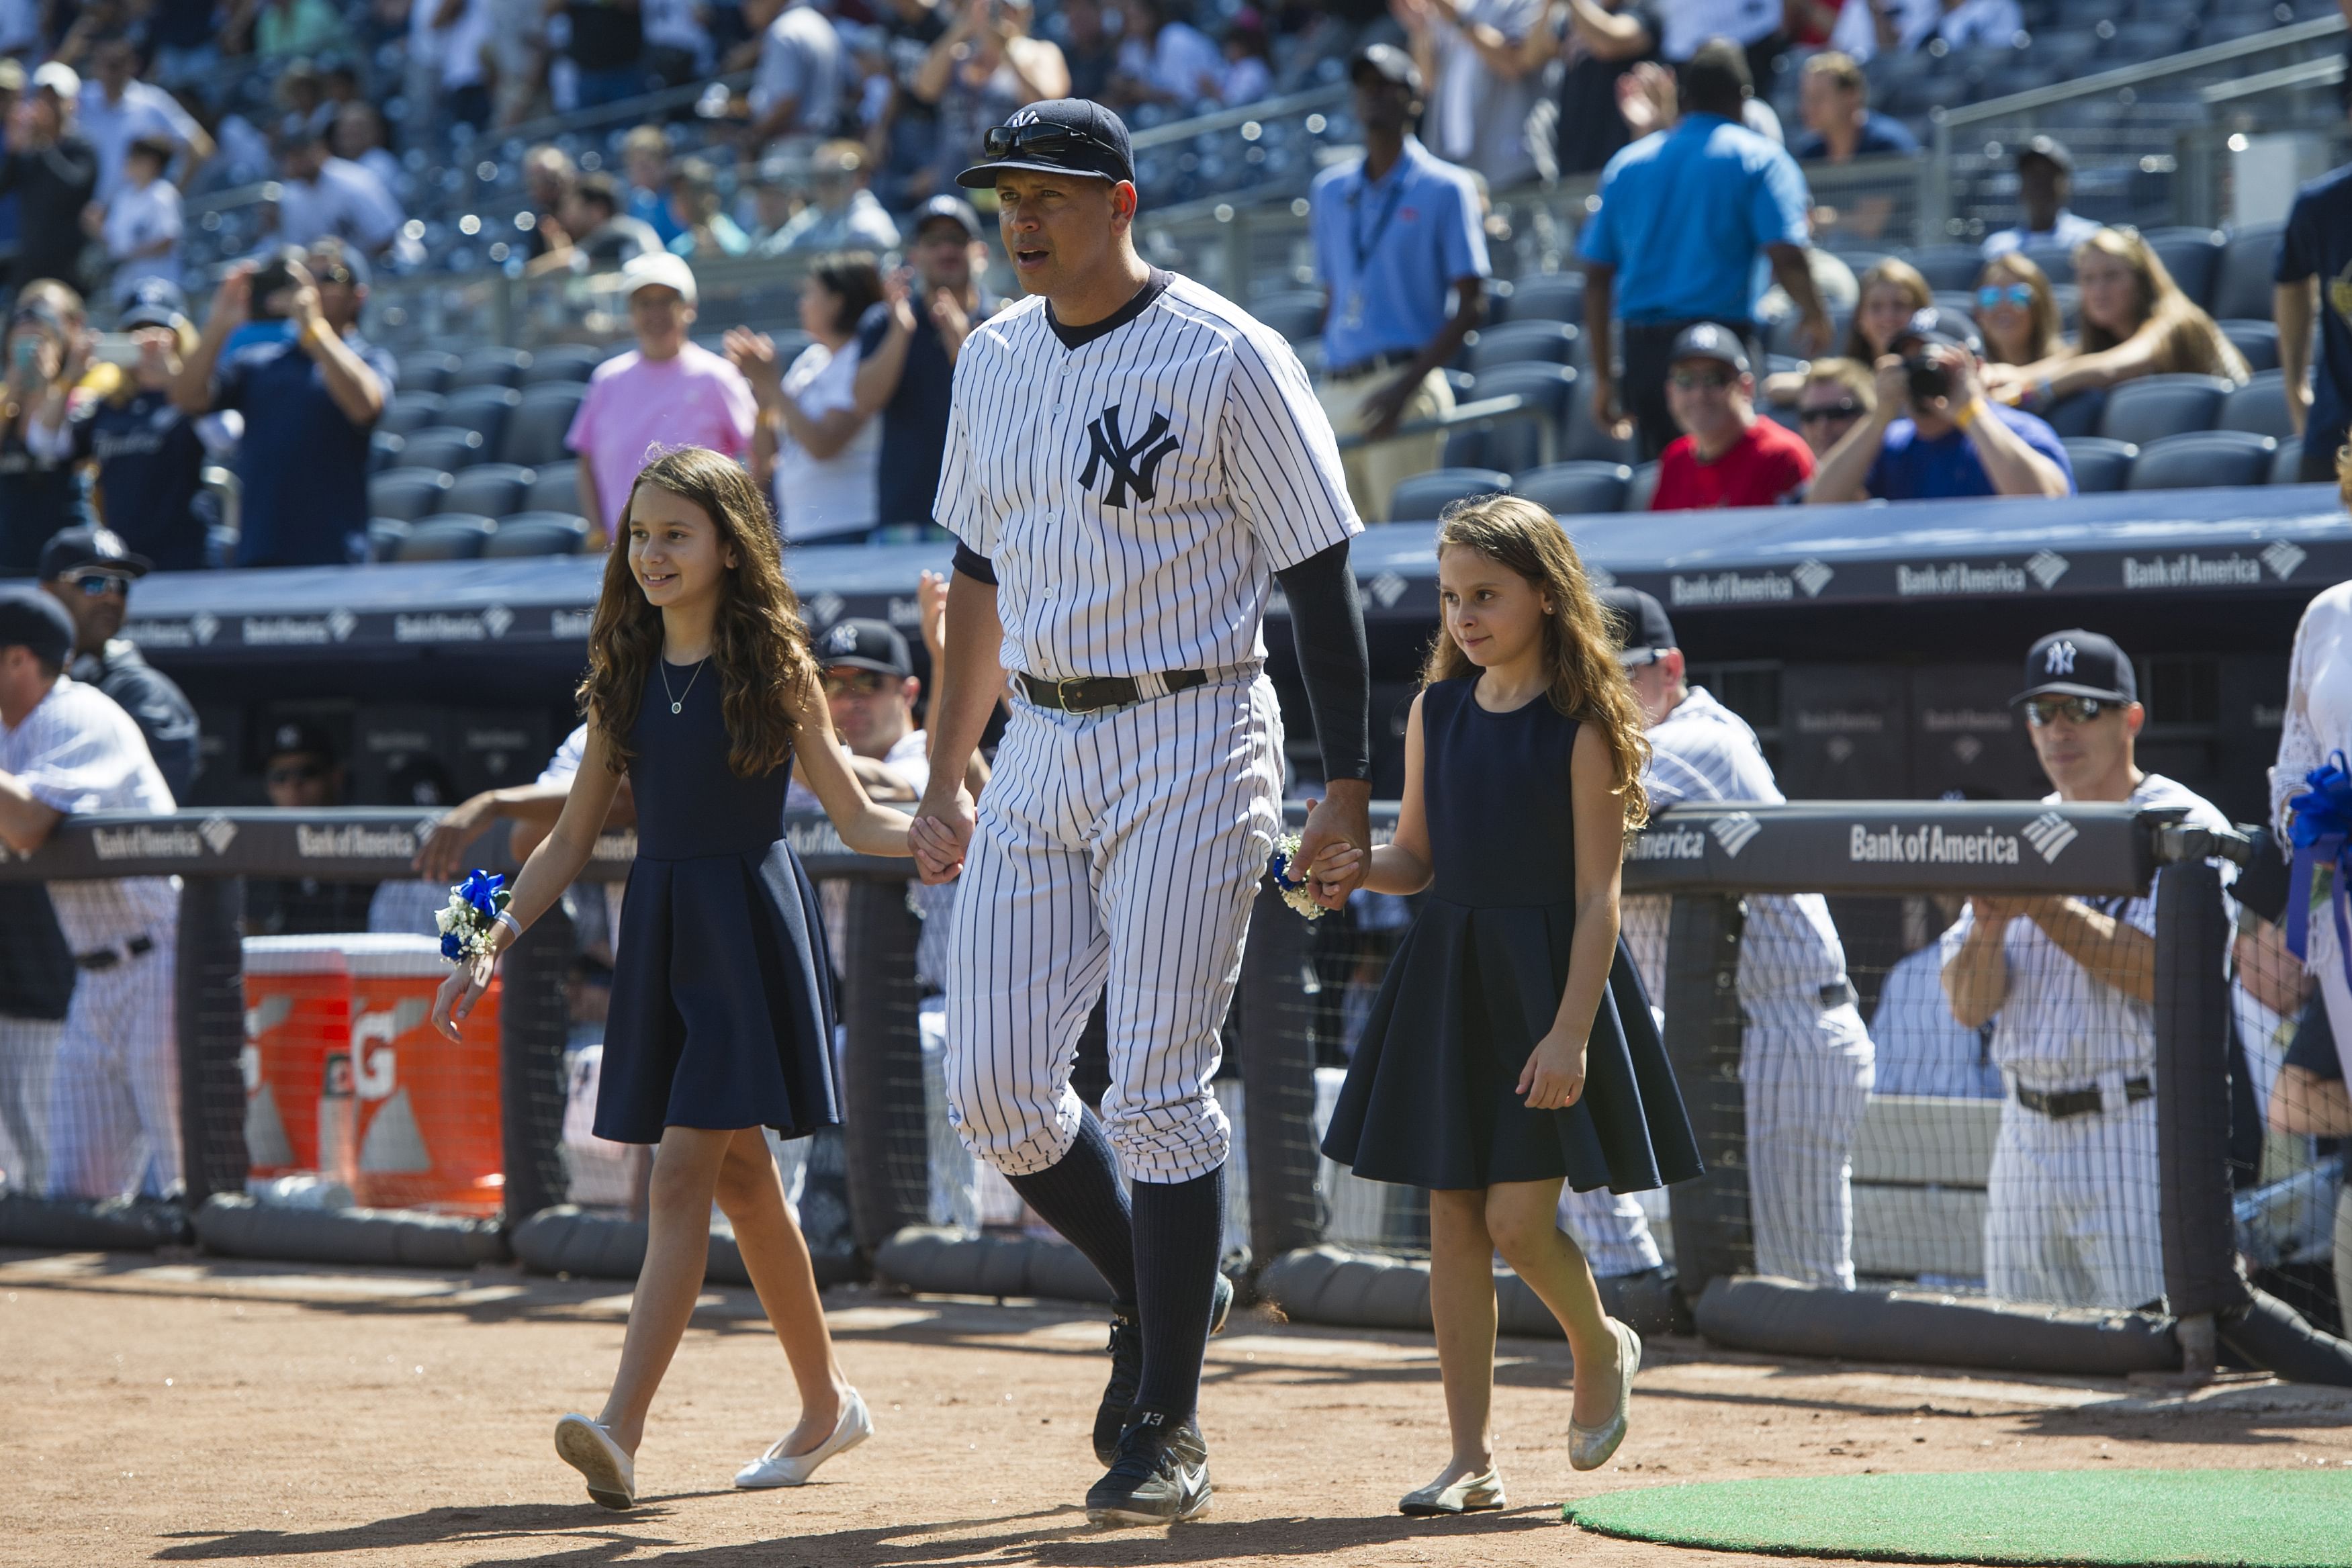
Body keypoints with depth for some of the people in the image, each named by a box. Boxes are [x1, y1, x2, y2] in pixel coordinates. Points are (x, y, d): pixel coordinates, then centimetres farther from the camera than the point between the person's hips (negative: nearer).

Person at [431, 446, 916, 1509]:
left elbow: (860, 822, 1)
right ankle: (827, 1403, 26)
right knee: (740, 1178, 11)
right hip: (660, 931, 5)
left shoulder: (776, 671, -3)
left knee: (685, 1171, -14)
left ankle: (622, 1429, -23)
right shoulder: (627, 678, 10)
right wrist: (494, 945, 5)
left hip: (750, 929, -5)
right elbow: (574, 837, 14)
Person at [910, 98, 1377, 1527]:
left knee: (1161, 1087, -9)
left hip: (1189, 748, -6)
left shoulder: (1226, 359, -9)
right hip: (1040, 751, 6)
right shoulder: (995, 361, 10)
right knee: (995, 1092, 0)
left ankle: (1169, 1428, -1)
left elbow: (1320, 572, -8)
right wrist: (945, 774, 16)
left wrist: (1351, 782, -12)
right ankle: (1163, 1291, 26)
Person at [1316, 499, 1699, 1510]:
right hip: (1446, 974, 5)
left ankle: (1602, 1348, 23)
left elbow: (1597, 894, -11)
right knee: (1453, 1218, 4)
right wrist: (1361, 871, -9)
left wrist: (1571, 1029, -17)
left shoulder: (1581, 727, -9)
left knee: (1517, 1219, -10)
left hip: (1547, 975, -5)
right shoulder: (1437, 712, 7)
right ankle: (1471, 1458, 10)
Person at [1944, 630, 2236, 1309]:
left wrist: (2042, 904, -20)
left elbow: (2162, 972, -17)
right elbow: (1970, 1007, 9)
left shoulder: (2184, 827, -2)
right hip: (2029, 1137, 6)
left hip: (2139, 1132, -6)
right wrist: (1990, 924, -12)